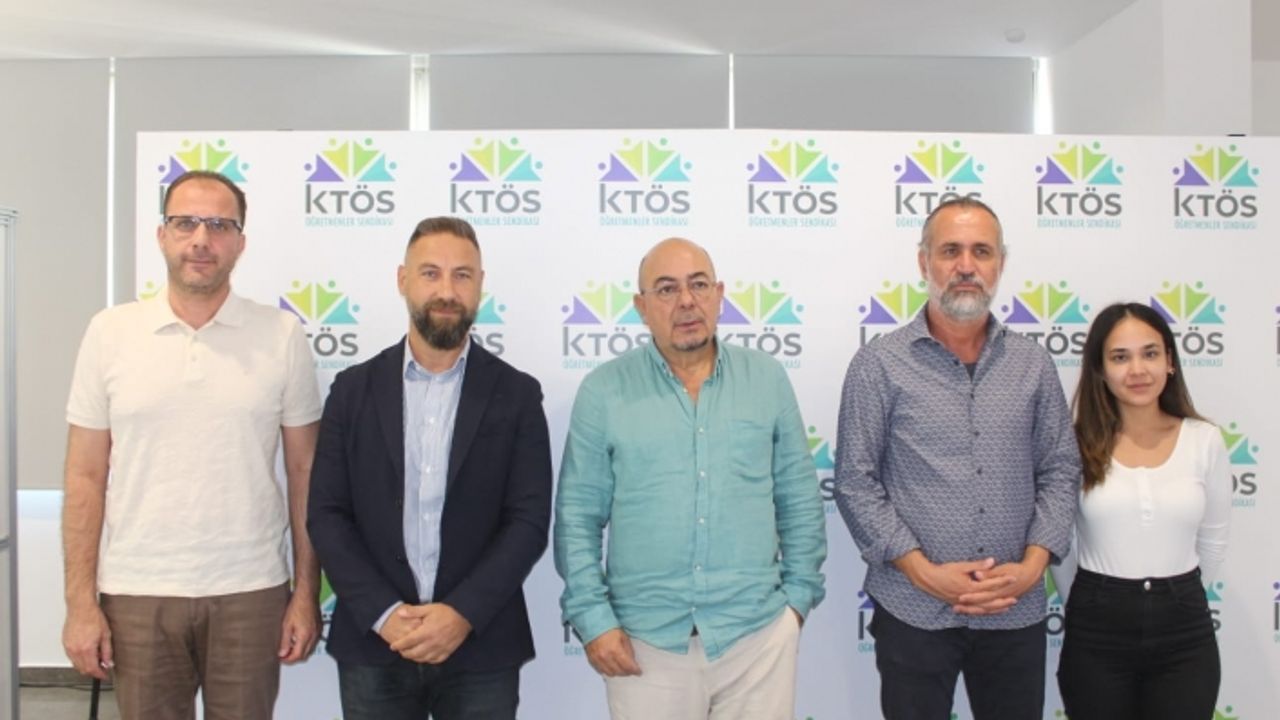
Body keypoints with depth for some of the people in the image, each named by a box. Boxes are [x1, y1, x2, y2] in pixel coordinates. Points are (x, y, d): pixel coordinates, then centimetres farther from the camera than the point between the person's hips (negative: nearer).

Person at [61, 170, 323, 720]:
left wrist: (306, 593, -1)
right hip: (136, 594, 1)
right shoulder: (110, 333, 0)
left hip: (251, 592, 0)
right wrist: (81, 601, -2)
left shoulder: (281, 335, -2)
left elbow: (304, 472, 1)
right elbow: (86, 478, 2)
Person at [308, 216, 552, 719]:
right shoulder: (354, 389, 3)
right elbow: (326, 515, -1)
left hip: (481, 648, -1)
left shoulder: (516, 394, 0)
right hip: (373, 645, 1)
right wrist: (384, 614, -12)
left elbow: (529, 520, -5)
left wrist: (462, 614, -15)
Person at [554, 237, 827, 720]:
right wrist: (593, 619, -6)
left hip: (759, 633, 1)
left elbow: (801, 499, 8)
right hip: (644, 642, -1)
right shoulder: (603, 391, -2)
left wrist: (798, 594, 4)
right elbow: (577, 517, -1)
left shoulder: (768, 379, 3)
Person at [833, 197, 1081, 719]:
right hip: (914, 611, -3)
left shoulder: (1033, 364, 6)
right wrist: (925, 572, -14)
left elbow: (1061, 470, 7)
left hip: (1016, 612, 3)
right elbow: (855, 484, -7)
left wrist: (1031, 566, -7)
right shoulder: (879, 366, -5)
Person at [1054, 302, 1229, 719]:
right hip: (1096, 630, -1)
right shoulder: (1078, 443, -6)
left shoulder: (1205, 440, -2)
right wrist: (1098, 600, 9)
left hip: (1184, 632, 1)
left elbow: (1212, 541, 10)